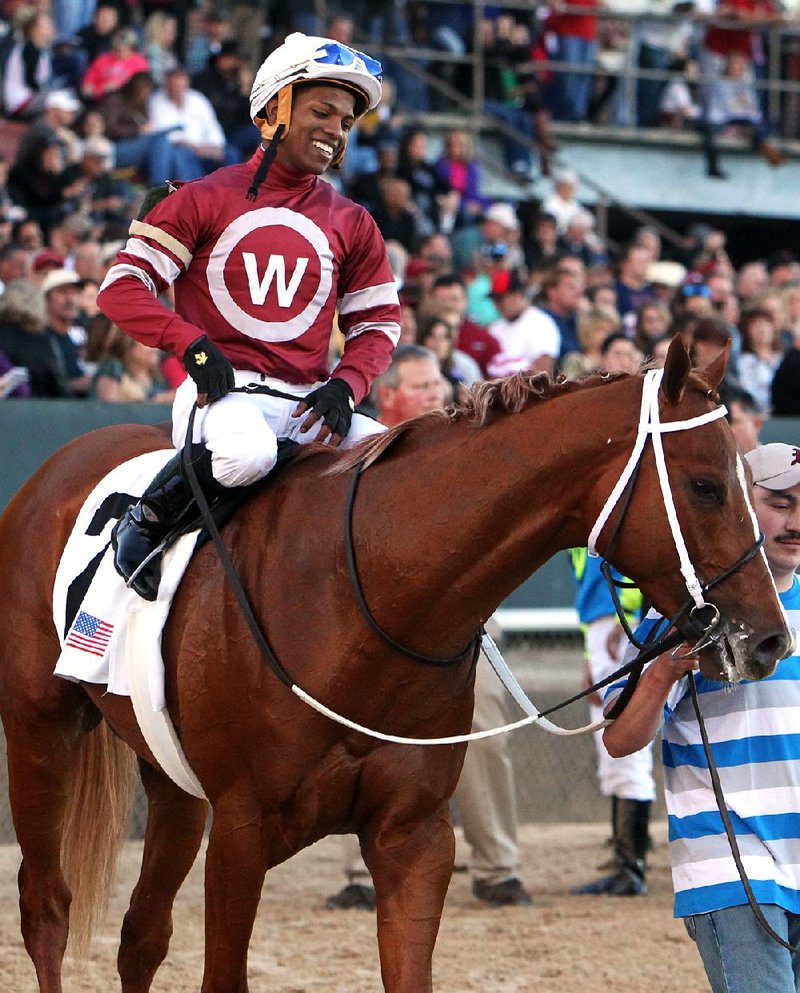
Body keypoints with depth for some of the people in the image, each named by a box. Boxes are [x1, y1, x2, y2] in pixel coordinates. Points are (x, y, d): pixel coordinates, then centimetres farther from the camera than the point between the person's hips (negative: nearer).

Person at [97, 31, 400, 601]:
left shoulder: (352, 223, 15)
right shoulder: (206, 200, 3)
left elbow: (379, 323, 15)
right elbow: (121, 287, -2)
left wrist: (345, 385, -6)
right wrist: (192, 343, -17)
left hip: (311, 403, 4)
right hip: (221, 392, -4)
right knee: (246, 453, -39)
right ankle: (147, 523, -11)